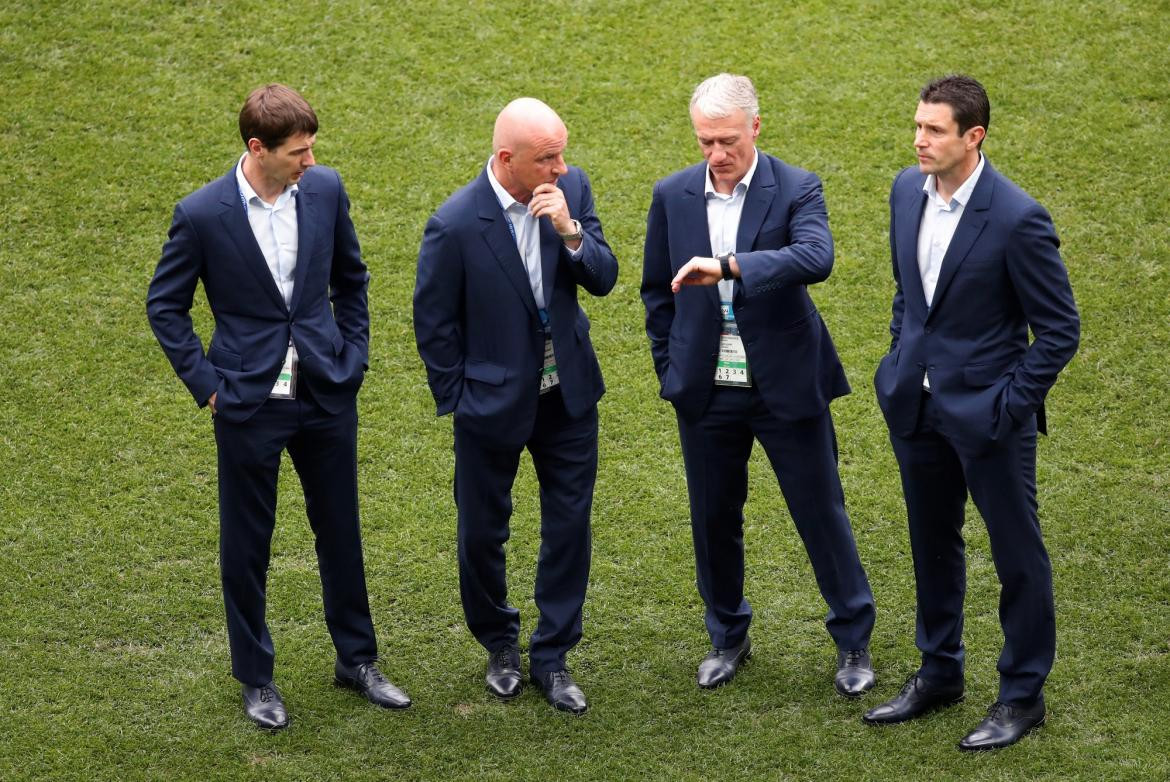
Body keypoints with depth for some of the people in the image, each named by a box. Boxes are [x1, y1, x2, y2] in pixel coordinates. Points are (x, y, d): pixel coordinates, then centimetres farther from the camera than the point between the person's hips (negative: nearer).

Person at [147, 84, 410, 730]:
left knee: (341, 529, 15)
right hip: (249, 403, -3)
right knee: (246, 543, 9)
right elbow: (165, 304, -3)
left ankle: (356, 659, 32)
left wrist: (353, 358, 5)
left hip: (327, 395, 3)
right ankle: (255, 676, 26)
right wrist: (205, 384, -6)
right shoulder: (203, 214, -15)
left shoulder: (325, 190, -5)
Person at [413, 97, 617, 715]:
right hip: (493, 402, -3)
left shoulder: (570, 188, -9)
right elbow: (434, 324, -11)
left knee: (569, 525, 8)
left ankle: (551, 657, 23)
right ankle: (500, 644, 36)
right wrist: (458, 401, -5)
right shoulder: (456, 224, -22)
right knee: (483, 531, 11)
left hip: (568, 394, 4)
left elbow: (604, 279, -7)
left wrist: (569, 231, -25)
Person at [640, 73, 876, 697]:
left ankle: (853, 641, 22)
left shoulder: (796, 190, -10)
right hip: (706, 390, 3)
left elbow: (816, 259, -31)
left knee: (821, 513, 5)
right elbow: (657, 291, 12)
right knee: (714, 519, 13)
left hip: (786, 386, -3)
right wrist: (670, 371, 7)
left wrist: (727, 265, -41)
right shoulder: (672, 196, 0)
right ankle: (728, 638, 32)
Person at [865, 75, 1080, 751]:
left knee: (1018, 553, 7)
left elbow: (1060, 329, -14)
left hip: (986, 410, -7)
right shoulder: (908, 189, -1)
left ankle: (1023, 695, 21)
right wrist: (902, 363, 12)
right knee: (933, 543, 20)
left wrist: (1010, 405, -16)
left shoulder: (1017, 218, -21)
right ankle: (939, 675, 36)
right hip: (918, 403, 7)